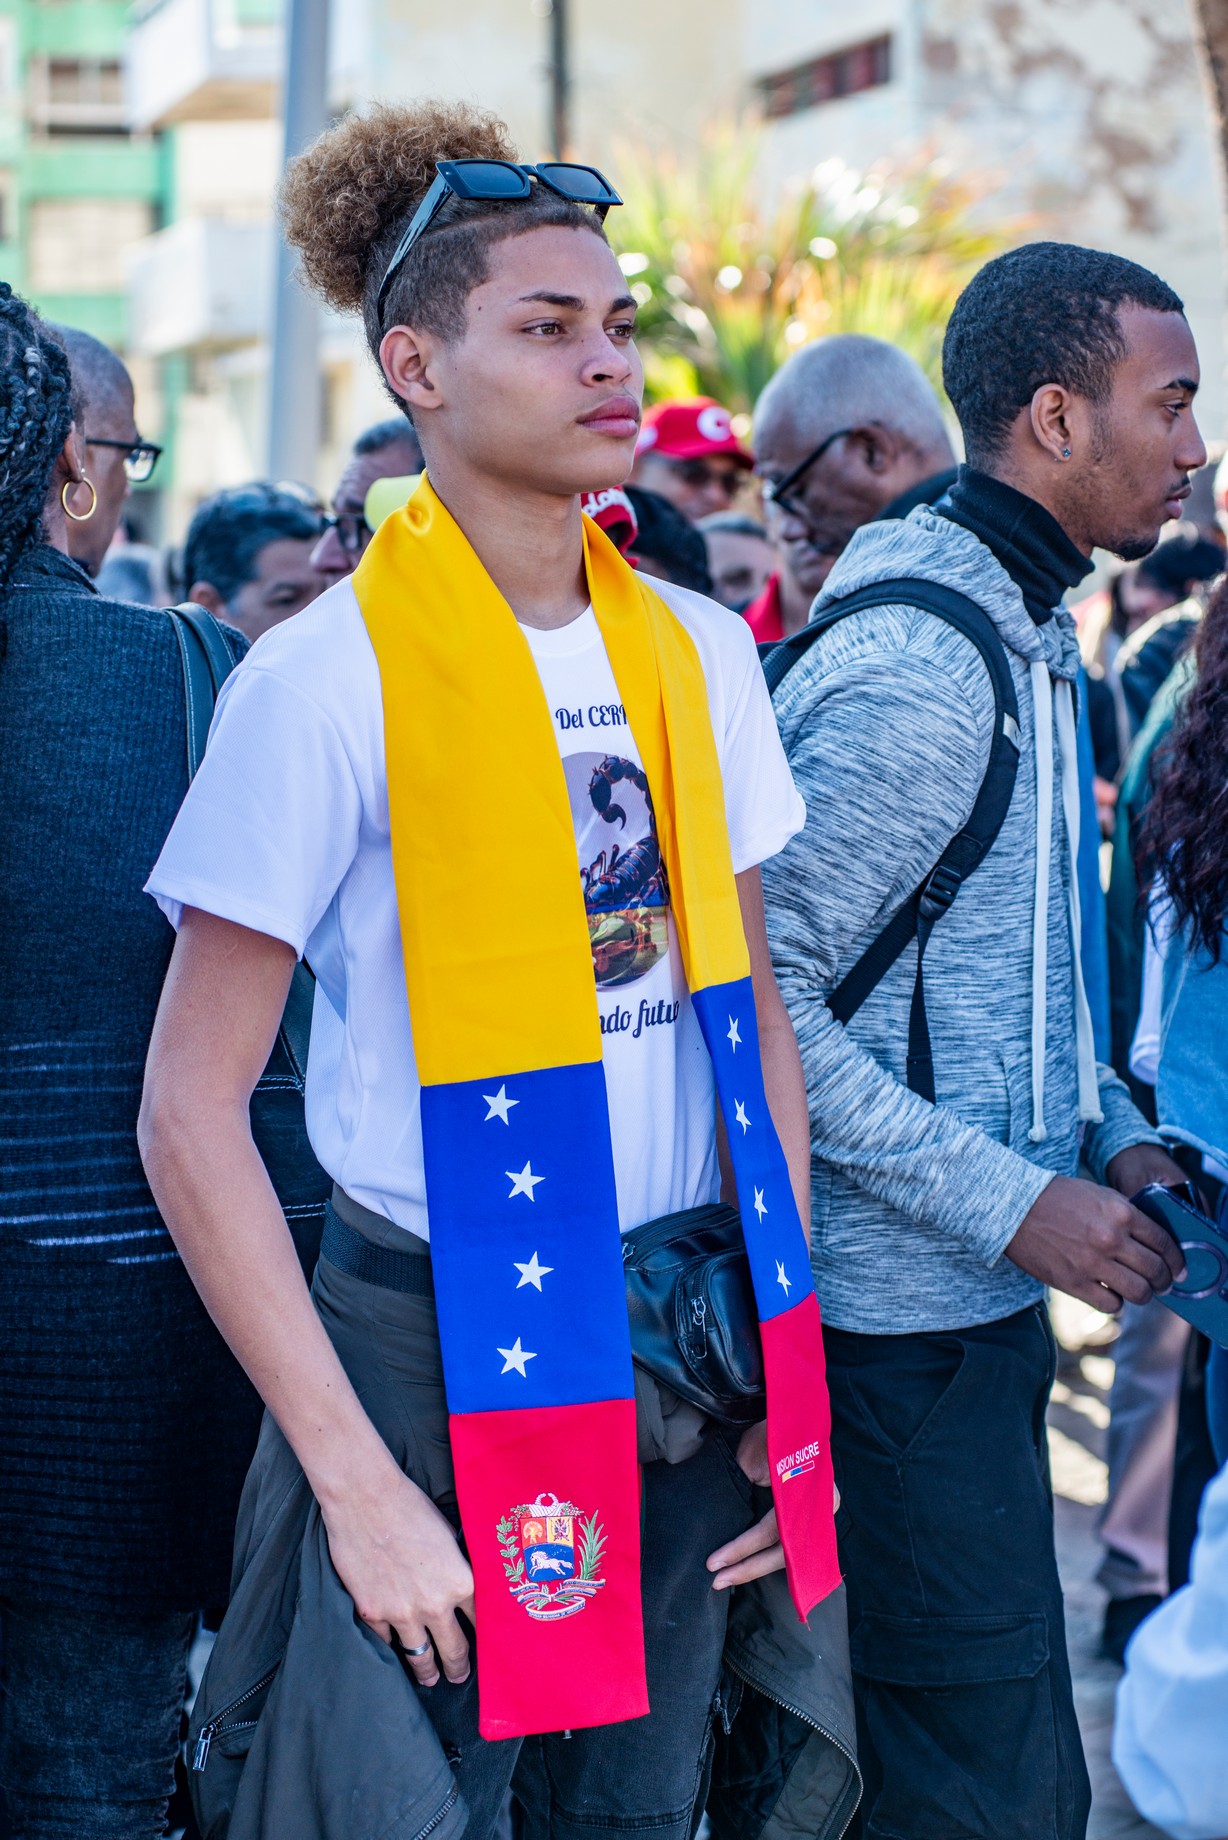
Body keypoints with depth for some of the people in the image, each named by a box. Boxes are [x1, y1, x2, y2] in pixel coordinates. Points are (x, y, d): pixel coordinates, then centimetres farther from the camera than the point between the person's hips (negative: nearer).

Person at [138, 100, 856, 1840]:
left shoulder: (699, 651, 5)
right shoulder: (329, 676, -13)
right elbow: (191, 1115, -13)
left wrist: (789, 1360, 3)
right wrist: (359, 1481, -16)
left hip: (687, 1369, 5)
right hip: (439, 1354, -5)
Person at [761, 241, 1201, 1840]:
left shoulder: (1027, 638, 14)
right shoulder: (915, 673, -19)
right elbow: (762, 1001, -22)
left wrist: (1106, 1133, 6)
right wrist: (1013, 1201, -21)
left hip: (988, 1297, 10)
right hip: (909, 1325, -10)